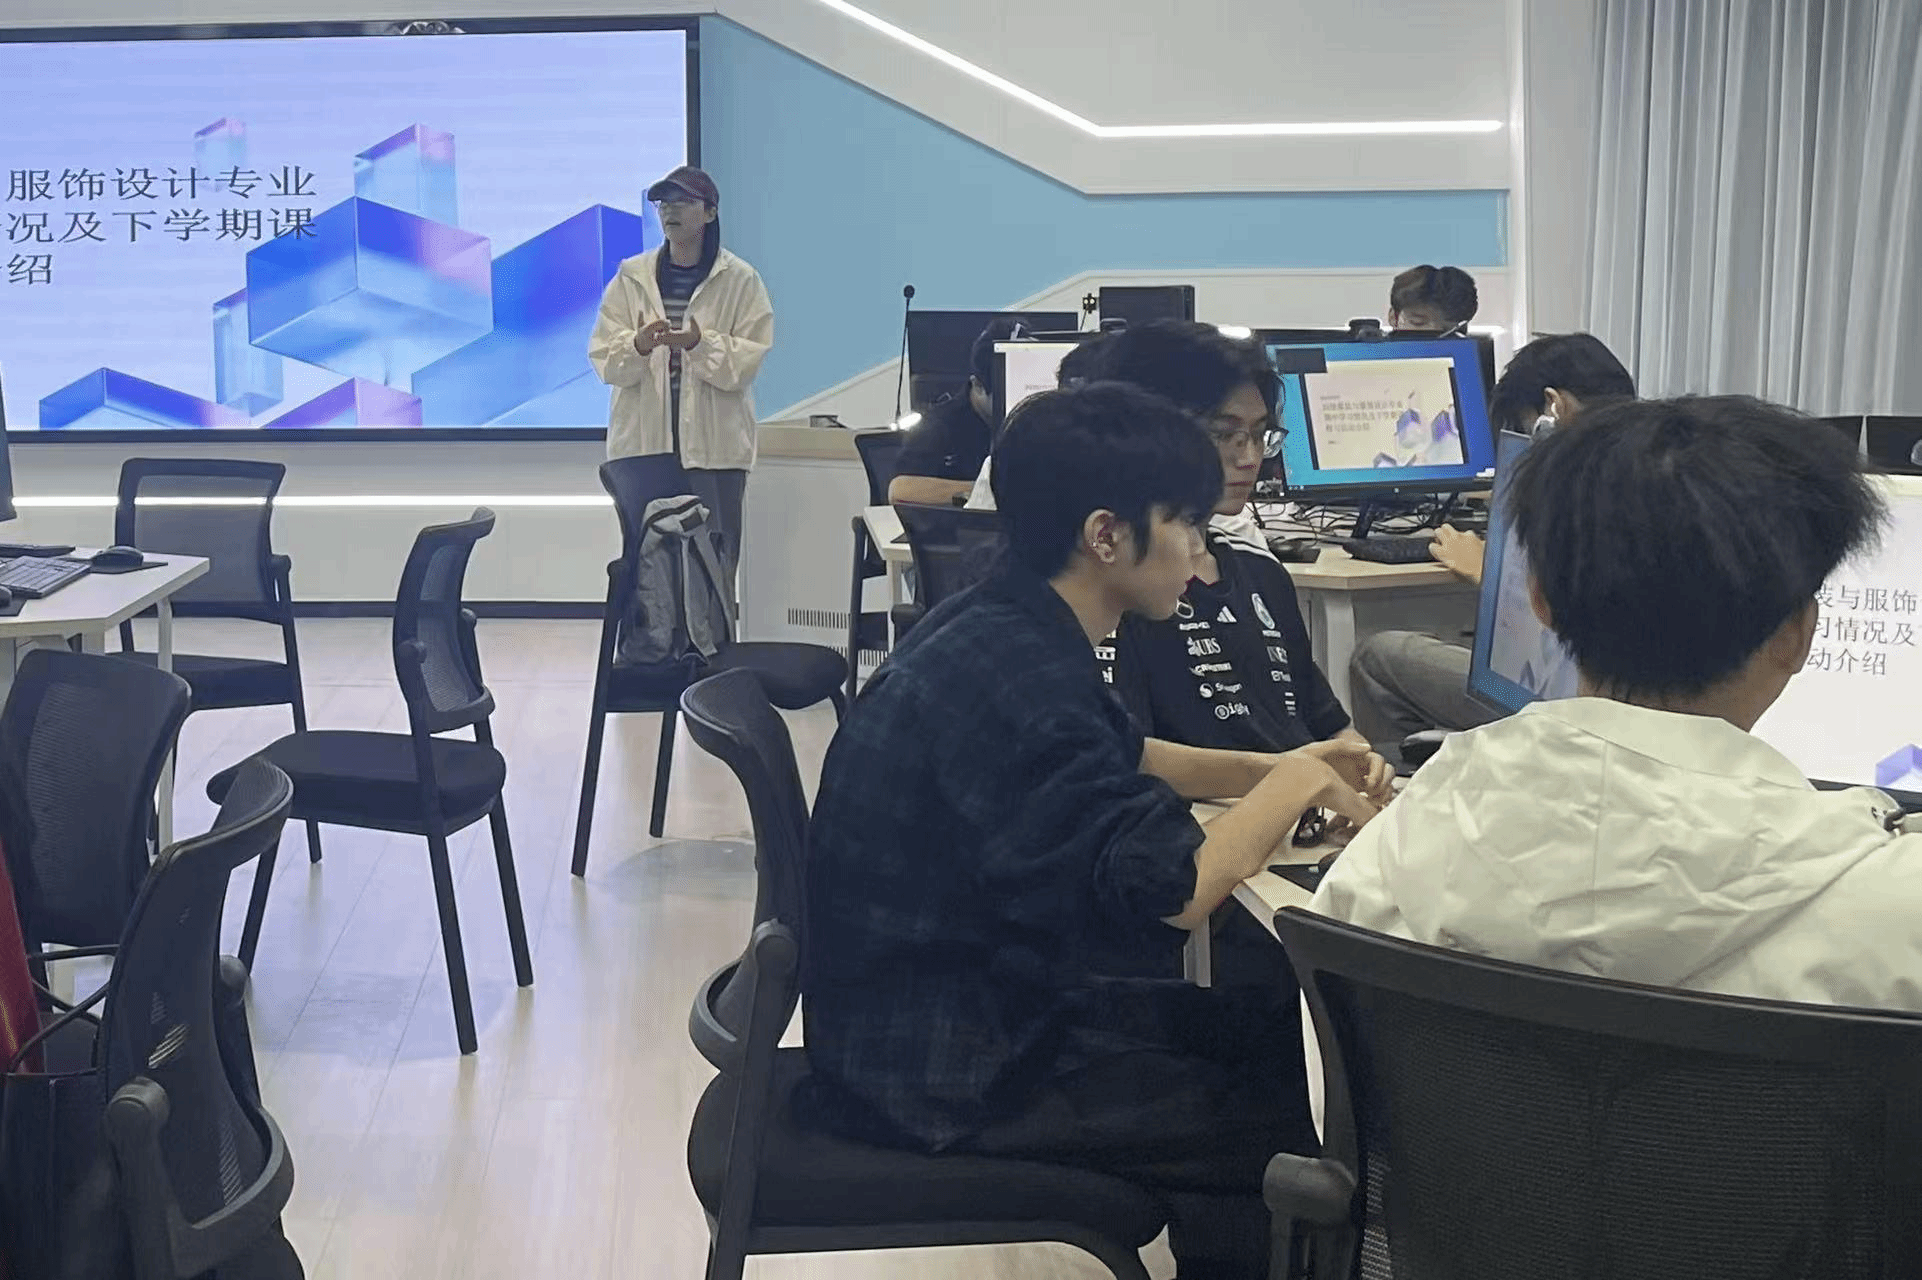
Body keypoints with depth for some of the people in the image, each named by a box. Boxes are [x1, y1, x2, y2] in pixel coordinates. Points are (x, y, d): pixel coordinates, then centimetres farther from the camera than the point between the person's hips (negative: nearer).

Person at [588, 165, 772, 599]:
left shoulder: (739, 281, 1)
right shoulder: (631, 276, 8)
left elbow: (751, 356, -6)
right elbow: (603, 355, 2)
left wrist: (699, 344, -22)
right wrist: (638, 345, -19)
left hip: (714, 447, -2)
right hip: (643, 442, 2)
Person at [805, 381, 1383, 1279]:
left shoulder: (1003, 632, 5)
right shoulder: (1014, 679, -26)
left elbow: (1117, 761, 24)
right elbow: (1168, 894, -31)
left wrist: (1270, 770, 9)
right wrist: (1294, 787, -14)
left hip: (977, 998, 10)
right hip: (943, 1070, -10)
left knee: (1286, 1039, 14)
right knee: (1301, 1134, -8)